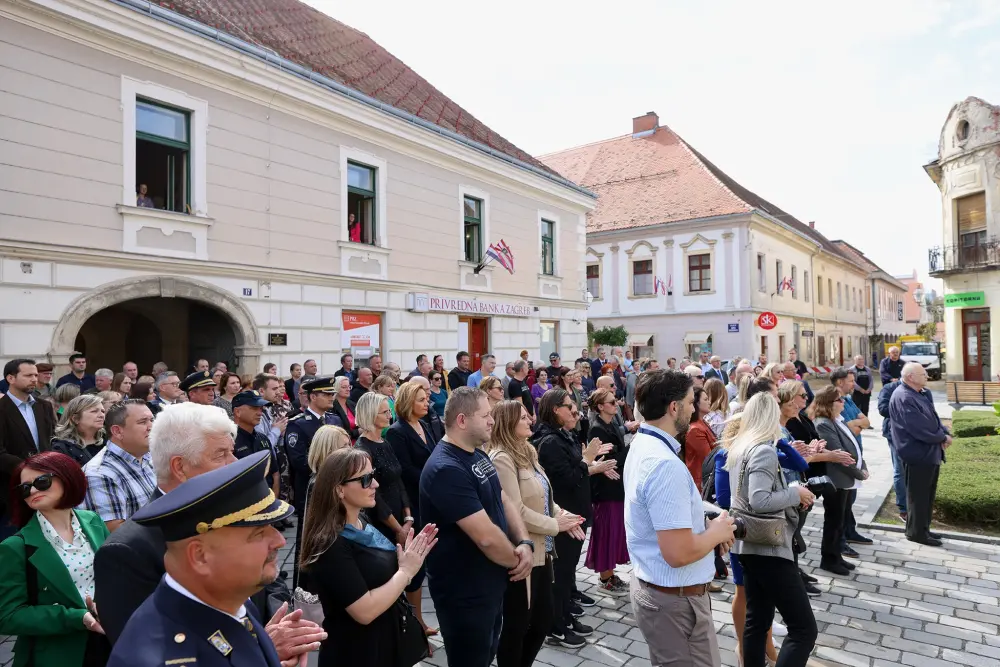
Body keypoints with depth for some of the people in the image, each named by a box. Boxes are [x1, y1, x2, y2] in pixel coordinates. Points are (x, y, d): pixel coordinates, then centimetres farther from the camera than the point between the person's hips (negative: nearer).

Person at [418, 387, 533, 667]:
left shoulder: (478, 455, 4)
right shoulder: (446, 469, -28)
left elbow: (503, 501, 8)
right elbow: (486, 536, -30)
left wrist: (525, 544, -8)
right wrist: (517, 561, -12)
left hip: (491, 583, 9)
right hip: (464, 592, -9)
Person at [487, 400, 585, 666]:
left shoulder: (526, 452, 10)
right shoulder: (502, 458, -20)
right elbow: (516, 511, -24)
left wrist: (563, 515, -2)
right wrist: (555, 525, -14)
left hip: (540, 551, 9)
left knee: (542, 621, 19)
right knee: (516, 625, 8)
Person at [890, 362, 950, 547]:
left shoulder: (924, 393, 10)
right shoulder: (903, 398, -21)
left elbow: (933, 418, 12)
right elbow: (919, 428, -24)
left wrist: (945, 434, -6)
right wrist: (942, 438, -11)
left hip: (931, 452, 10)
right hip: (918, 454, -10)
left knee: (927, 494, 18)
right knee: (918, 495, 2)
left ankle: (923, 529, 30)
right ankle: (916, 532, 13)